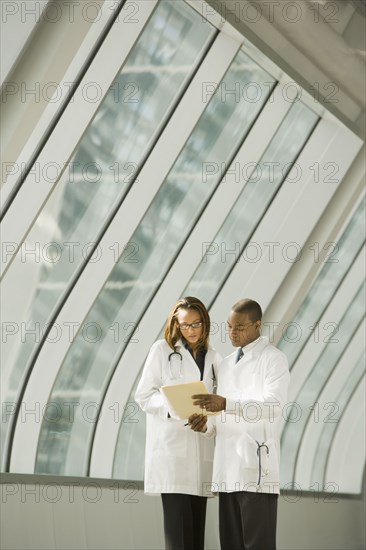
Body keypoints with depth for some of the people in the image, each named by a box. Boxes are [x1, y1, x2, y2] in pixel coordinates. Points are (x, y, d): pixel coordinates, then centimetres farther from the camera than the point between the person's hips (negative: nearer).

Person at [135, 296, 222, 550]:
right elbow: (144, 395, 0)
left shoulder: (213, 358, 14)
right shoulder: (162, 350, 3)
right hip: (171, 447, -4)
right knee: (179, 527, -11)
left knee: (197, 526, 4)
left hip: (202, 450, 4)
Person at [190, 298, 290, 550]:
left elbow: (274, 407, -17)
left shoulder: (274, 358, -2)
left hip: (256, 466, -7)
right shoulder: (226, 364, 21)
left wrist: (226, 404, -28)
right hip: (227, 468, 7)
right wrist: (207, 425, -2)